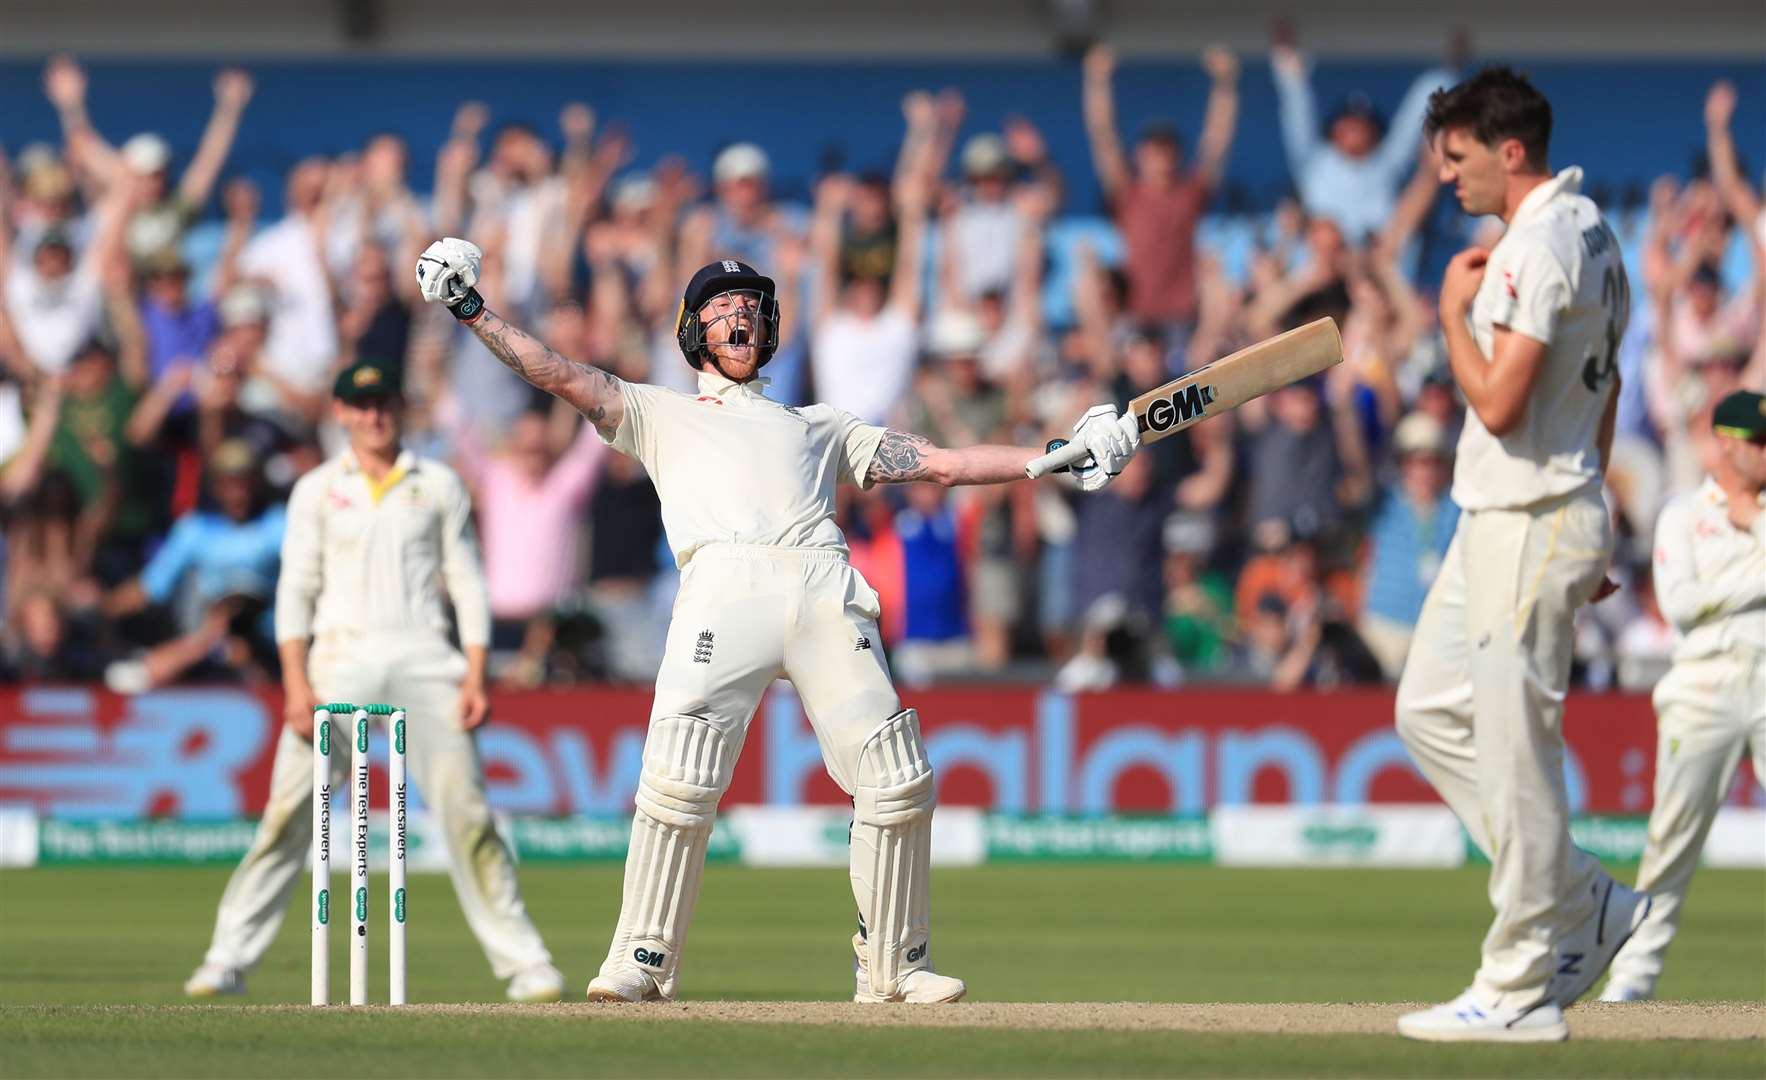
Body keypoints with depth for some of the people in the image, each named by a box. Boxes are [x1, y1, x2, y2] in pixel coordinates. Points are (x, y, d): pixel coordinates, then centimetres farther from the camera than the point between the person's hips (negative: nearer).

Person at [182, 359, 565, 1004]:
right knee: (289, 811, -9)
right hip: (340, 657, 0)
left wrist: (475, 676, 0)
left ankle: (522, 962, -4)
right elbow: (296, 588, 5)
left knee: (466, 810, -7)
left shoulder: (438, 486, 13)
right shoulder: (317, 490, 11)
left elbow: (466, 582, 11)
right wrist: (295, 680, -7)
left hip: (424, 658, 0)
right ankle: (228, 960, -6)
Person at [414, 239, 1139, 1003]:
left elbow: (940, 464, 31)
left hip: (825, 590, 2)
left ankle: (894, 965, 3)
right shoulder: (660, 413, 31)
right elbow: (558, 375, 20)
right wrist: (472, 311, 9)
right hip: (724, 587, -2)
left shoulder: (820, 425, 36)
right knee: (679, 778, -18)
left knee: (896, 779, -8)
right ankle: (643, 962, -11)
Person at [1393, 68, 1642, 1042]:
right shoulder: (1589, 232, 14)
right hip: (1498, 523, 11)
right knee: (1432, 711, 16)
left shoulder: (1539, 246, -19)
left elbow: (1498, 402, -24)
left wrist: (1454, 310, -9)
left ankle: (1520, 991, 0)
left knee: (1513, 749, -5)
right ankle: (1583, 906, 18)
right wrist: (1591, 520, 24)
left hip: (1529, 526, -11)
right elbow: (1603, 386, 21)